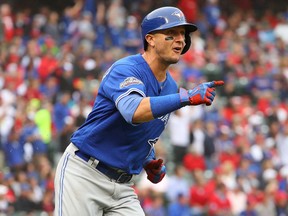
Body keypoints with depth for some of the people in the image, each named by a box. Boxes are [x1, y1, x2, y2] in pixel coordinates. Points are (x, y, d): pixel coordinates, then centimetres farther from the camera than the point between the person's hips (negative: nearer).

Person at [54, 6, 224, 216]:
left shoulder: (170, 86, 9)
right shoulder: (125, 69, -16)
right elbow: (134, 111, -38)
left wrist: (150, 162, 6)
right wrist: (186, 97, -43)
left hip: (123, 186, 7)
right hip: (84, 173, -7)